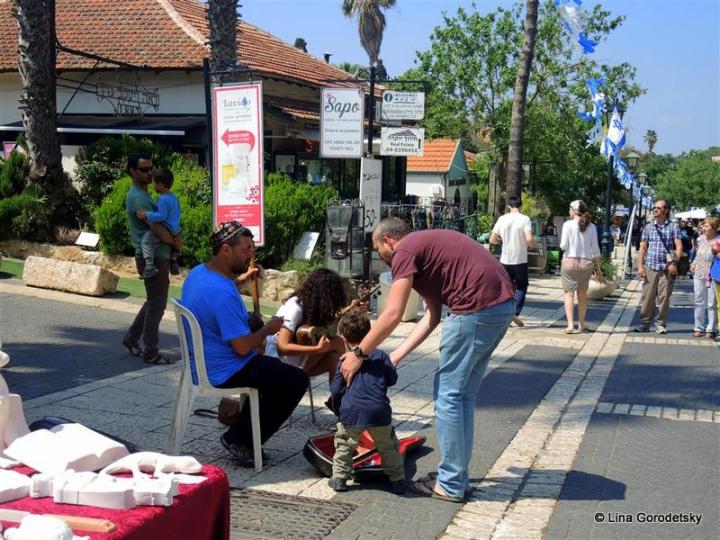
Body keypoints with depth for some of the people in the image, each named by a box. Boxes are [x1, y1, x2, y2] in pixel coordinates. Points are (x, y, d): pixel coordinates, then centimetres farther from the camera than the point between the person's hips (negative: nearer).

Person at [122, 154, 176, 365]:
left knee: (154, 301, 20)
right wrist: (177, 242, -5)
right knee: (156, 304, -1)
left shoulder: (142, 194, 15)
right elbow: (160, 232, -23)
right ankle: (150, 352, 9)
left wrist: (173, 238, 6)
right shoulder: (138, 197, -18)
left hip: (157, 257, 10)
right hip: (152, 258, -10)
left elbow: (158, 224, 23)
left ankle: (131, 338, 30)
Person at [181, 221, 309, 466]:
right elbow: (243, 347, -27)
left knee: (271, 365, 29)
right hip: (224, 372, -10)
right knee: (297, 380, -2)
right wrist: (269, 329, -9)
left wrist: (239, 280, 12)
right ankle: (241, 440, 2)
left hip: (200, 362, 10)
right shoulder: (223, 294, -30)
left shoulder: (198, 272, 0)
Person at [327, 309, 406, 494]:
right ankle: (398, 480, 17)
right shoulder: (380, 356, 7)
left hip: (351, 412, 0)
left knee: (344, 444, 19)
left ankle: (339, 477, 17)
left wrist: (338, 411, 19)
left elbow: (336, 389, 3)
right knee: (388, 446, 14)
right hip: (378, 411, 1)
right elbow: (392, 378, 12)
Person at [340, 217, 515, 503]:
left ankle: (450, 485, 9)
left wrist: (358, 354, 1)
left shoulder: (405, 251, -2)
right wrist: (395, 356, 21)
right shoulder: (426, 245, 26)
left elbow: (392, 315, -9)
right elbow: (431, 316, 23)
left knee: (448, 394, 2)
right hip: (503, 304, 9)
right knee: (464, 394, 17)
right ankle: (458, 477, 25)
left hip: (477, 307, -9)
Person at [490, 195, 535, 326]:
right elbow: (529, 239, -20)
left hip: (505, 260, 3)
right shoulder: (524, 219, -9)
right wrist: (532, 245, 2)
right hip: (520, 260, -3)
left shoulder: (502, 219, 0)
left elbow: (492, 239, 2)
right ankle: (516, 313, -2)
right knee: (521, 287, 11)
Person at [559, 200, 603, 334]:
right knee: (582, 294, 14)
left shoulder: (568, 224, -8)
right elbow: (595, 249, 4)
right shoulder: (591, 227, 3)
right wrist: (598, 269, 9)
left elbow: (563, 246, -10)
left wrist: (562, 245, 13)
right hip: (586, 263, 3)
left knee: (569, 293, 1)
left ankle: (570, 325, -9)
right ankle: (581, 325, 22)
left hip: (570, 262, -3)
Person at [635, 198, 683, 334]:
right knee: (647, 296, 0)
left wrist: (674, 263, -13)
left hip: (666, 268, -1)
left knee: (664, 297, 1)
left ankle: (661, 324, 11)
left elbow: (679, 246, 0)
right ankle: (645, 323, 8)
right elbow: (642, 248, 9)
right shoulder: (648, 227, 9)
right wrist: (640, 266, 1)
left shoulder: (673, 227, 4)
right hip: (650, 267, 1)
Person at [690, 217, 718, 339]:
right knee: (699, 302, 11)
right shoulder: (701, 238, 7)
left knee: (712, 304, 1)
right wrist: (693, 264, 8)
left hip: (712, 276, -6)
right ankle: (699, 328, 19)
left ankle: (711, 329, 10)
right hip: (699, 274, 6)